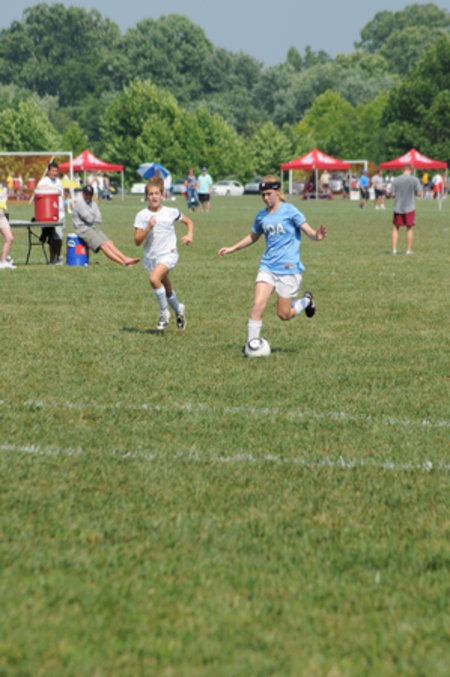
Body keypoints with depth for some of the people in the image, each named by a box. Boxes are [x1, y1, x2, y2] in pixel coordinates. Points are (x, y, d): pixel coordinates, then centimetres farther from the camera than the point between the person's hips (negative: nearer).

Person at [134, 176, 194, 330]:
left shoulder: (171, 212, -3)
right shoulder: (142, 216, -3)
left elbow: (188, 221, 15)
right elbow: (137, 241, -7)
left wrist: (190, 235, -3)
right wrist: (148, 228, -21)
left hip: (168, 254, -3)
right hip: (150, 257, 3)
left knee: (154, 278, -29)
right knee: (167, 290, 16)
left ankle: (164, 313, -12)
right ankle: (178, 310, 46)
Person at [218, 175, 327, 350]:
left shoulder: (289, 211, -7)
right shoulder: (261, 216, 9)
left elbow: (308, 230, -12)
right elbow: (253, 237, 26)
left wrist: (316, 236, -34)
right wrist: (232, 249, 22)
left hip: (289, 269, -4)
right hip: (267, 267, 4)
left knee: (284, 314, 2)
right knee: (258, 305, -14)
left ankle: (306, 301, 31)